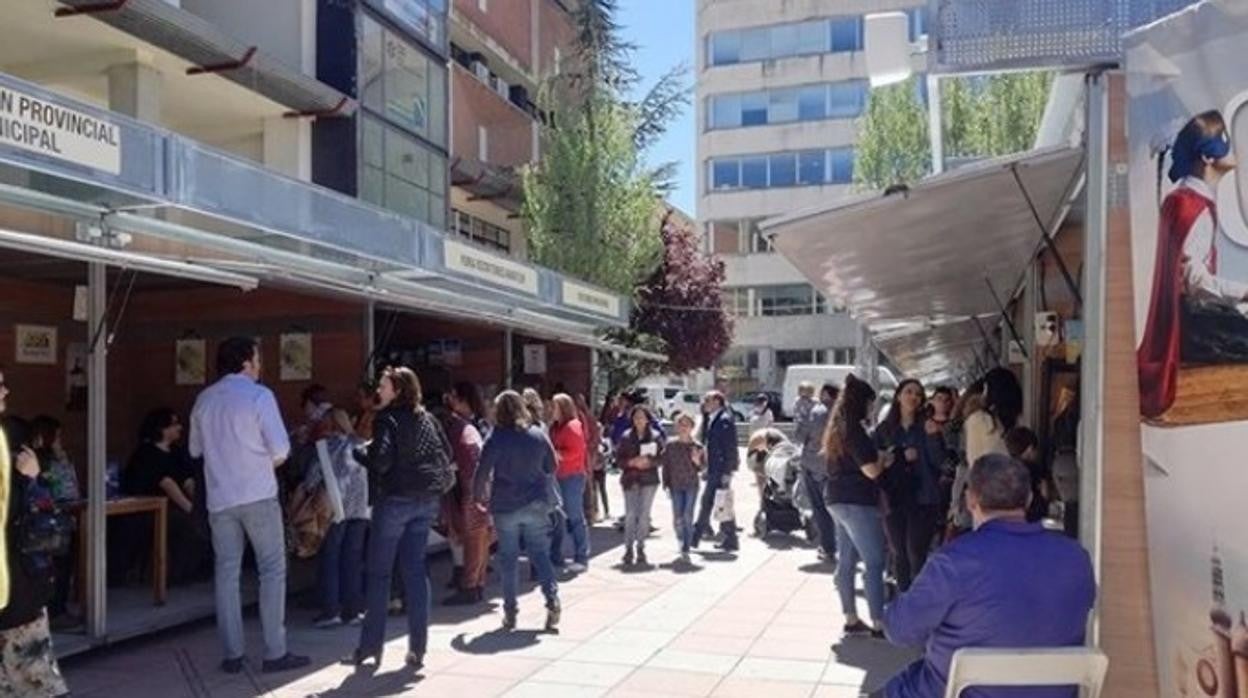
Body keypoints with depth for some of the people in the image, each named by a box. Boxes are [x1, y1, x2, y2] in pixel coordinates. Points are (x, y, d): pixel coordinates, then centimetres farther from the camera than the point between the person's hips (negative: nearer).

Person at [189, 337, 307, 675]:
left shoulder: (204, 400, 8)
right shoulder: (259, 395, -9)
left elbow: (196, 449, 15)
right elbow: (280, 449, -12)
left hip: (220, 498, 5)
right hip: (258, 495, -5)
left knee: (227, 573, 9)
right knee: (272, 571, 2)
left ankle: (232, 654, 12)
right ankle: (275, 653, 2)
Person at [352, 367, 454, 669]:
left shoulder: (387, 419, -10)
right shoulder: (427, 418, 9)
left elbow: (381, 460, -19)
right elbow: (446, 452, 12)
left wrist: (356, 452, -3)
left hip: (395, 499, -6)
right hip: (426, 500, 6)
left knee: (378, 572, 6)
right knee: (415, 570, 9)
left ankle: (371, 645, 11)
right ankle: (417, 649, 9)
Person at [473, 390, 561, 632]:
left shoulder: (496, 439, -12)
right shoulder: (538, 436, -1)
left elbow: (482, 473, -10)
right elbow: (551, 467, 9)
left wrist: (479, 497, 6)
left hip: (506, 507, -2)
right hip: (537, 504, 3)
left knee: (508, 558, 8)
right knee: (540, 553, 10)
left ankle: (510, 611, 12)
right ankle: (552, 600, -2)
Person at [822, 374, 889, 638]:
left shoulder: (836, 428, 13)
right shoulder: (854, 430, -16)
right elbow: (872, 470, -18)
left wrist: (877, 457, 13)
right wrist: (884, 459, 1)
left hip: (837, 499, 10)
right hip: (857, 502, -10)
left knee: (846, 561, 11)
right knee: (874, 562, -6)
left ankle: (851, 620, 17)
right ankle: (878, 623, -5)